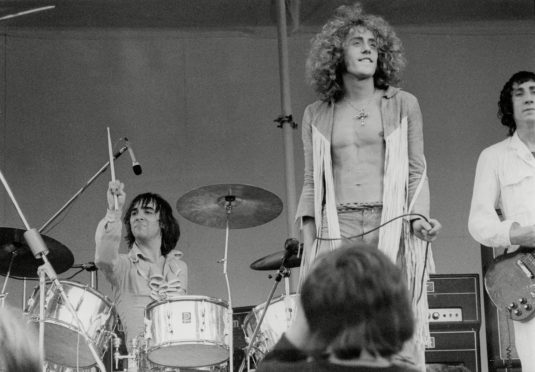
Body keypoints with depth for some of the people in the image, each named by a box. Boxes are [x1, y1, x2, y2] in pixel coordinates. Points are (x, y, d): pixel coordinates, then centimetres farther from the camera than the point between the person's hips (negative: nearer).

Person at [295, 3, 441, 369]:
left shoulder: (403, 105, 10)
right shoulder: (317, 115, 13)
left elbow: (417, 172, 11)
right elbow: (312, 184, 14)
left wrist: (419, 216, -6)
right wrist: (309, 243, 6)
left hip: (392, 229, -1)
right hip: (336, 230, 1)